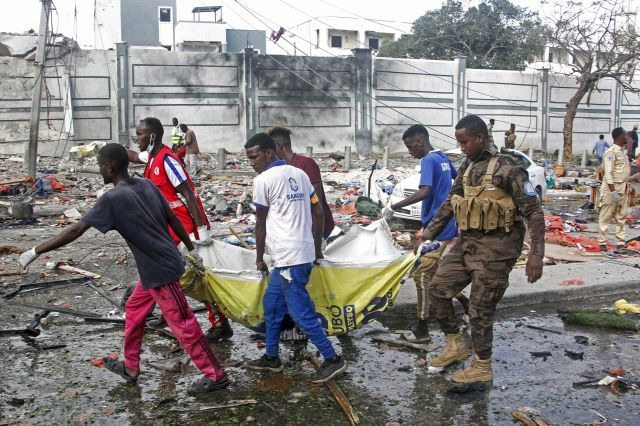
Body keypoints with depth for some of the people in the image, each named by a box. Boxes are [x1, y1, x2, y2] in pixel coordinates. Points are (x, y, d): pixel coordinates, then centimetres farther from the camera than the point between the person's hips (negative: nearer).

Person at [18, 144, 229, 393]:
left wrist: (35, 252, -11)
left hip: (160, 270, -9)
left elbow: (76, 231, -18)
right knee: (134, 311, 22)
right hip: (155, 267, 9)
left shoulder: (113, 199, -18)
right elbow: (173, 219, 10)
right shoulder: (147, 185, 4)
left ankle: (215, 375, 9)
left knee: (182, 324, 0)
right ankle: (130, 367, 34)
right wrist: (191, 250, 18)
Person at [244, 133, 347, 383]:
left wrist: (259, 257, 10)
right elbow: (319, 213, 14)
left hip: (289, 257, -9)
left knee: (300, 311, -3)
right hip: (303, 253, 9)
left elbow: (261, 223, -2)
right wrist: (317, 248, 22)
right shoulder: (298, 174, 13)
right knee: (271, 304, 18)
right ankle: (271, 357, 27)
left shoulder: (263, 180, -8)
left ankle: (332, 359, 2)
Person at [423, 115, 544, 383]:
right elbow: (449, 205, 18)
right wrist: (427, 236, 15)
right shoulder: (467, 168, 10)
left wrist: (536, 254, -22)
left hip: (495, 249, -8)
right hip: (467, 243, 8)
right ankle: (456, 345, 25)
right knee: (439, 288, 9)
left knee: (480, 310, -1)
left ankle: (482, 368, 17)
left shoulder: (508, 168, -13)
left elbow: (534, 212, -14)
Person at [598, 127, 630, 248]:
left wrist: (626, 189, 16)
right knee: (606, 217, -1)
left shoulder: (622, 151, 14)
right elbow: (608, 173, -20)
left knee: (621, 217, 11)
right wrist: (613, 192, -25)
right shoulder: (611, 152, -14)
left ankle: (621, 241, 17)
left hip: (623, 189, 9)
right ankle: (602, 242, 6)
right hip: (611, 188, -9)